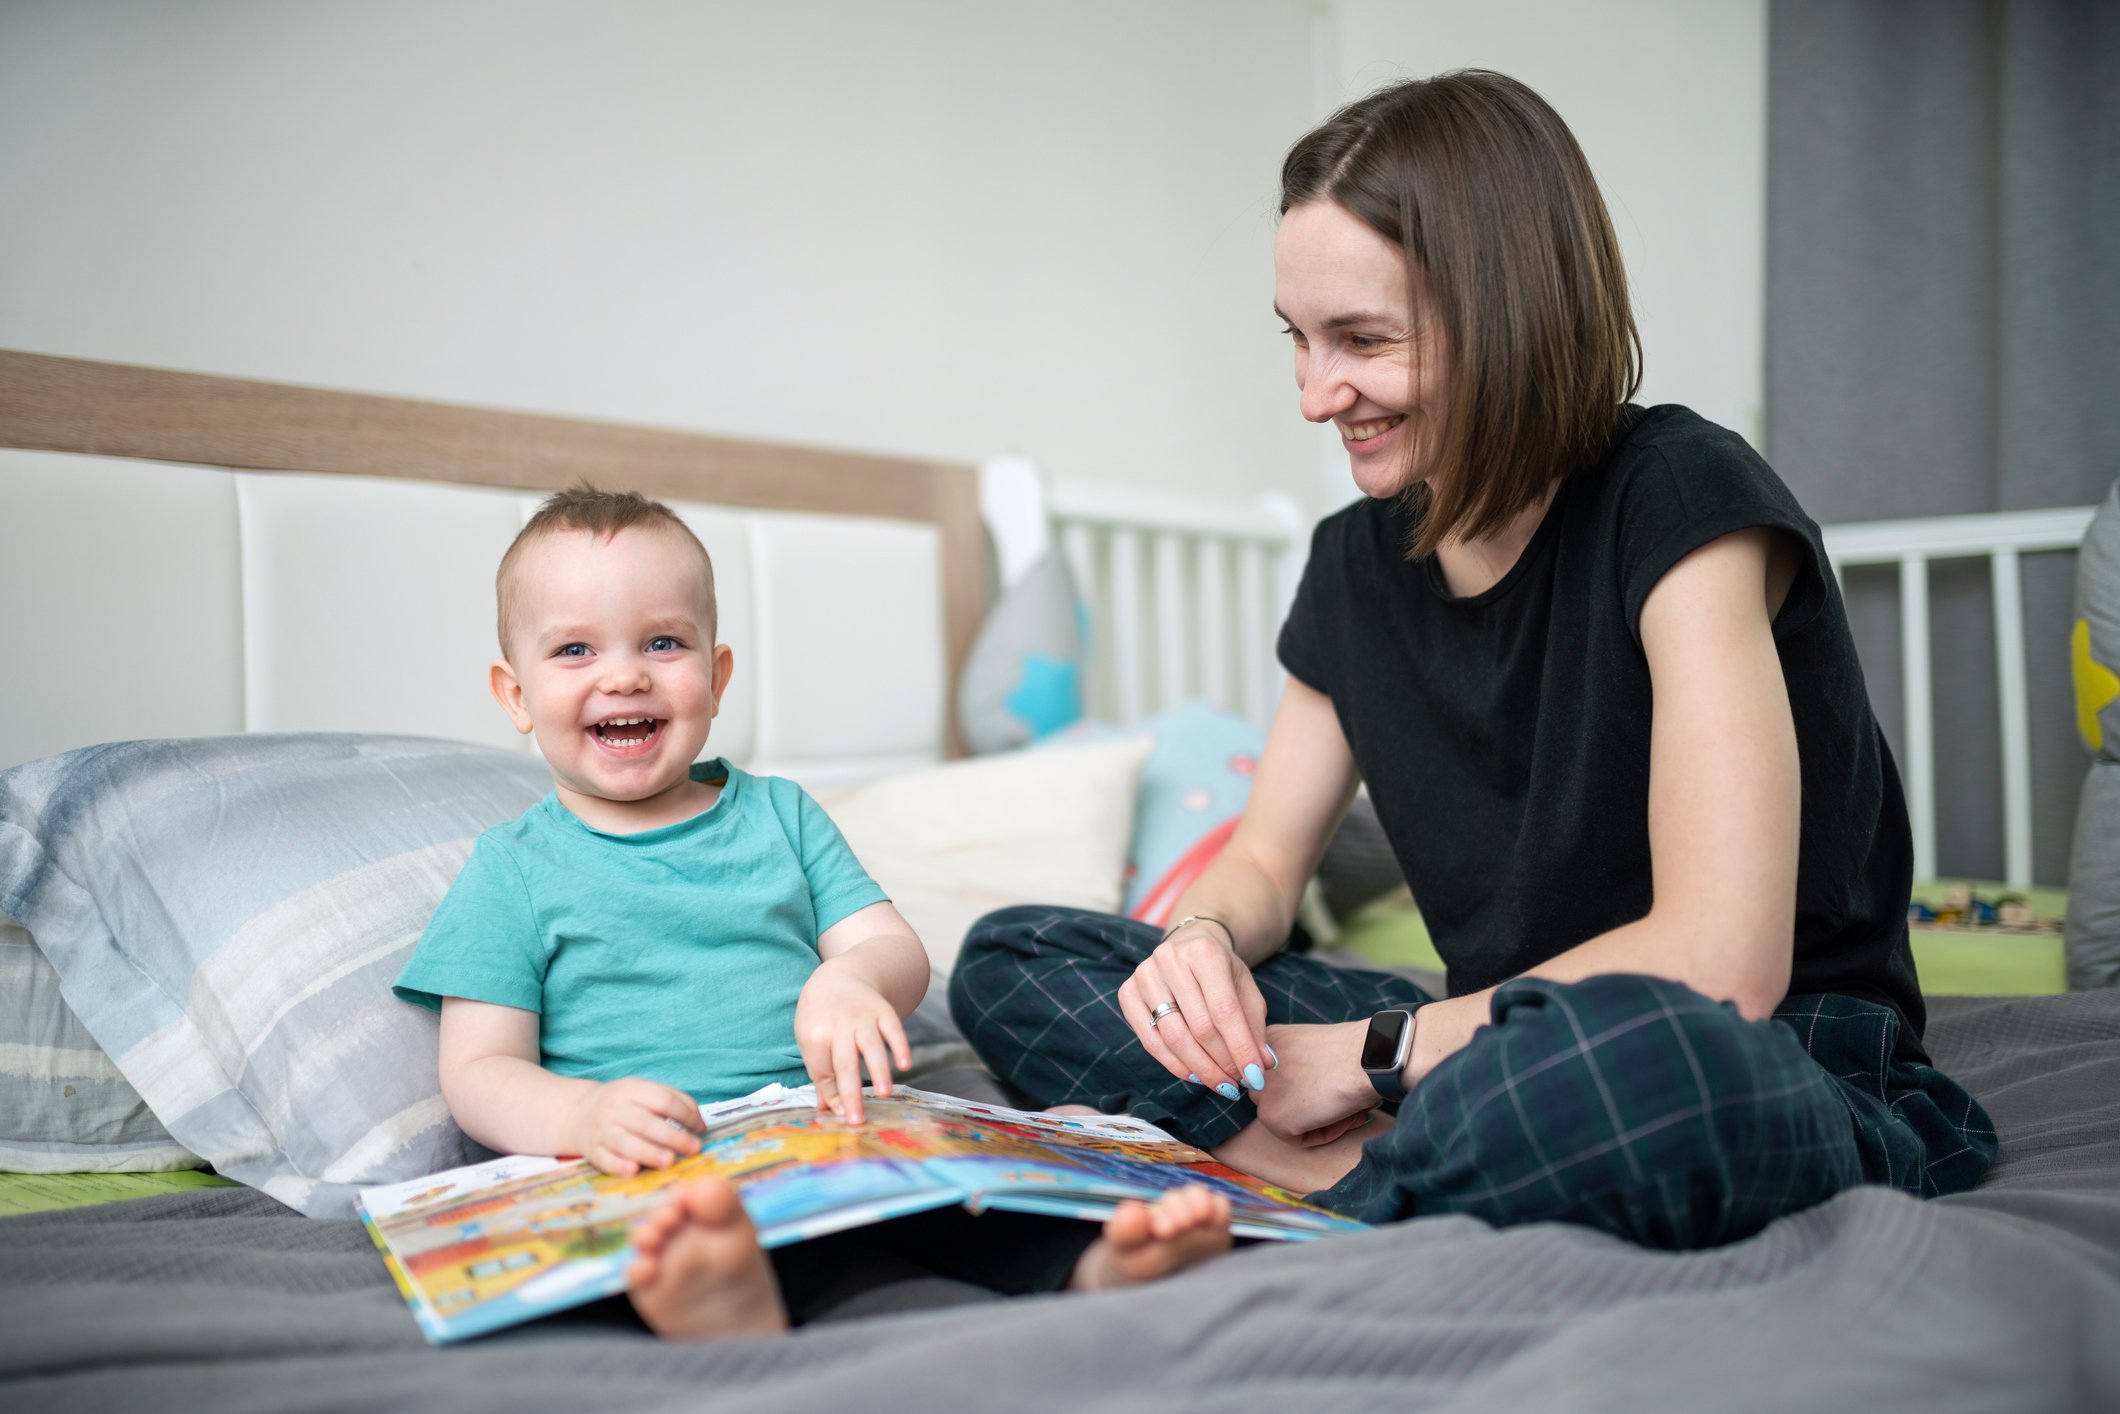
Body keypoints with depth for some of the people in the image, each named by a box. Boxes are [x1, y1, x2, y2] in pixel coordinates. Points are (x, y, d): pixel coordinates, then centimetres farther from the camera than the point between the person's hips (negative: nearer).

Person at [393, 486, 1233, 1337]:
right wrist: (583, 1115, -20)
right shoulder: (513, 869, 11)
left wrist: (850, 981, -16)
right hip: (659, 1173, -3)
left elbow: (896, 950, 11)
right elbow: (477, 1071, 4)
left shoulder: (779, 814, 19)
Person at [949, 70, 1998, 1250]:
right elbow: (1265, 857, 13)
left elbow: (1717, 964, -23)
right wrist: (1205, 940, -11)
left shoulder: (1683, 501, -14)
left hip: (1767, 1075, -6)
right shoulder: (1359, 564, 6)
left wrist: (1379, 1049, -15)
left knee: (1615, 1062, -46)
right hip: (1501, 1048, 7)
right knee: (1012, 962, -4)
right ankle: (1382, 1181, -20)